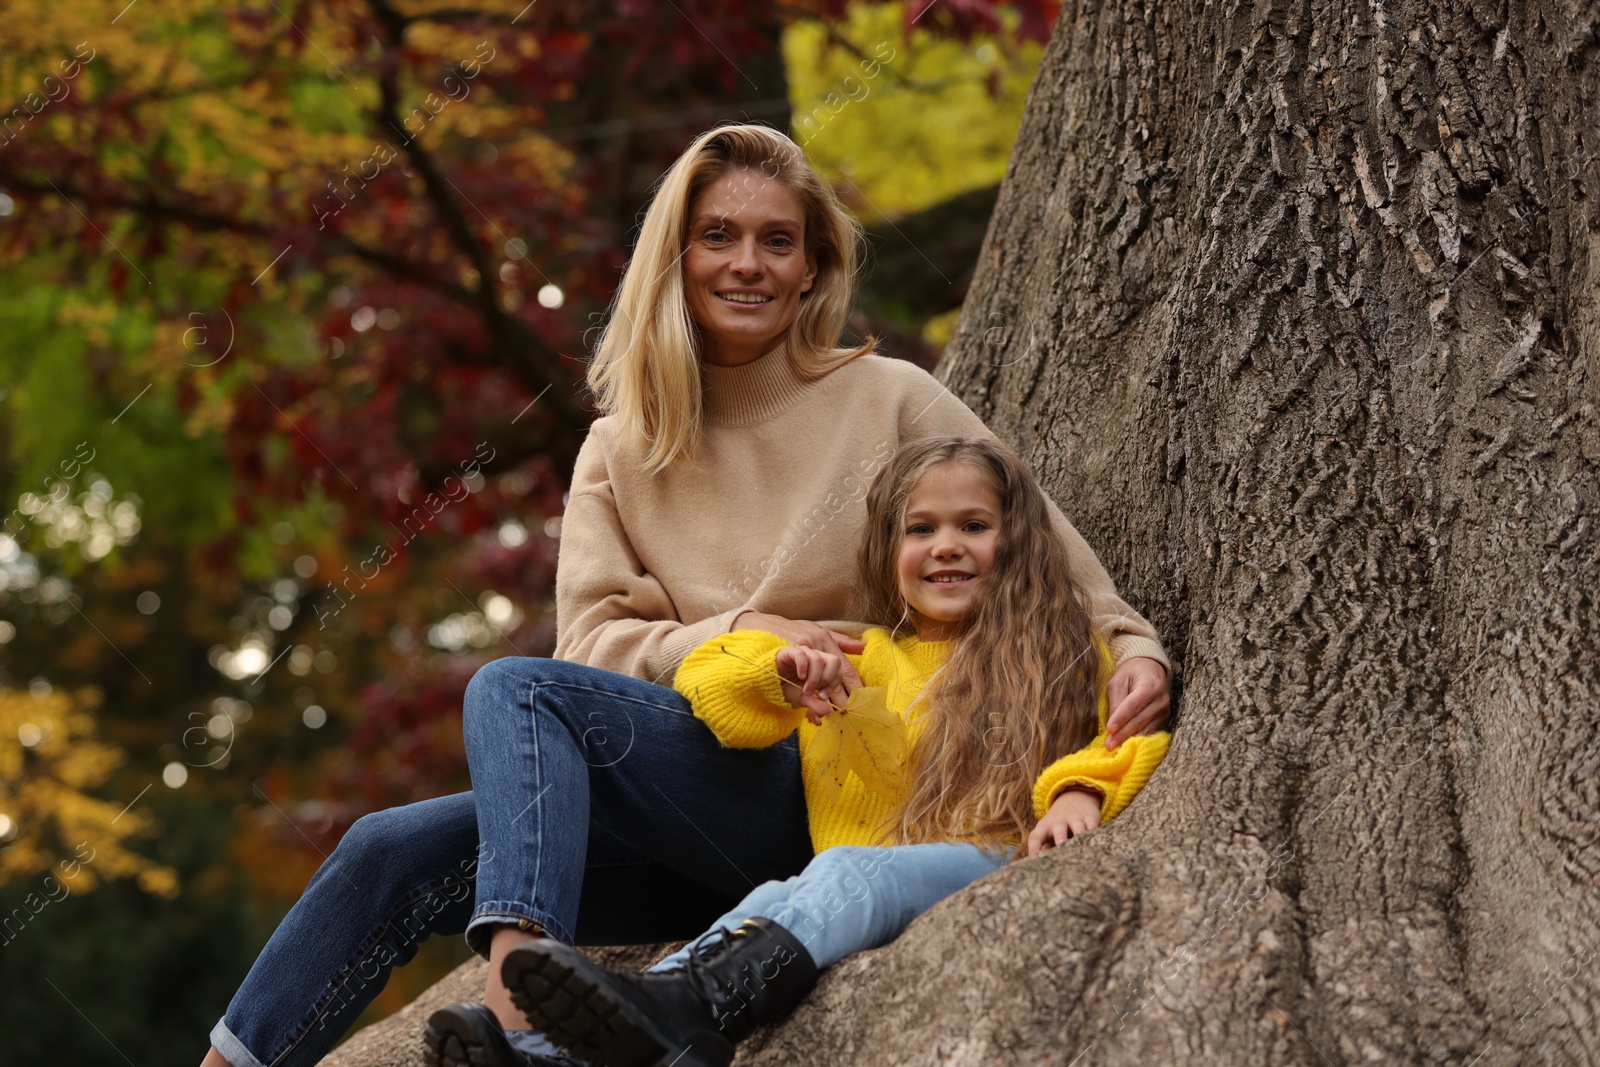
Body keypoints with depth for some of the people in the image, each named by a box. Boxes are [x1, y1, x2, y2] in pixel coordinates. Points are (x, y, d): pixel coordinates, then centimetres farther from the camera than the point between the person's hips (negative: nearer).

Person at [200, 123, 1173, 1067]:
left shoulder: (889, 401, 4)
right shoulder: (619, 451, 14)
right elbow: (594, 646, 5)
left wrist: (1132, 649, -8)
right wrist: (736, 639, -13)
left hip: (829, 798, -4)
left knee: (513, 690, -24)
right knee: (397, 850, -15)